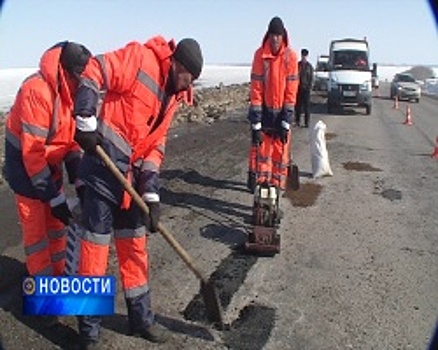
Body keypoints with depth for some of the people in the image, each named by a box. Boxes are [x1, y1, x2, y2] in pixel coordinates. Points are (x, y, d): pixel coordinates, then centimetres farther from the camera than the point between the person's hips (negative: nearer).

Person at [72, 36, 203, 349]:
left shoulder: (172, 97, 13)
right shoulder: (140, 58, -9)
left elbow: (156, 146, 10)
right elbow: (93, 72, -17)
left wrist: (151, 195, 1)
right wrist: (86, 124, -21)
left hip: (132, 177, 8)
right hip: (103, 170, -8)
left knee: (135, 247, 15)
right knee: (95, 249, 1)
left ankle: (141, 318, 32)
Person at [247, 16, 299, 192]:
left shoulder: (290, 56, -10)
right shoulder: (260, 54, -12)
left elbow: (291, 90, -8)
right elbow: (256, 89, -12)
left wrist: (286, 121, -11)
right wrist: (256, 122, -15)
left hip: (282, 110, 1)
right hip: (264, 110, -1)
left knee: (281, 150, 5)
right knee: (259, 150, 0)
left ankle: (277, 186, 17)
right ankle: (257, 183, 11)